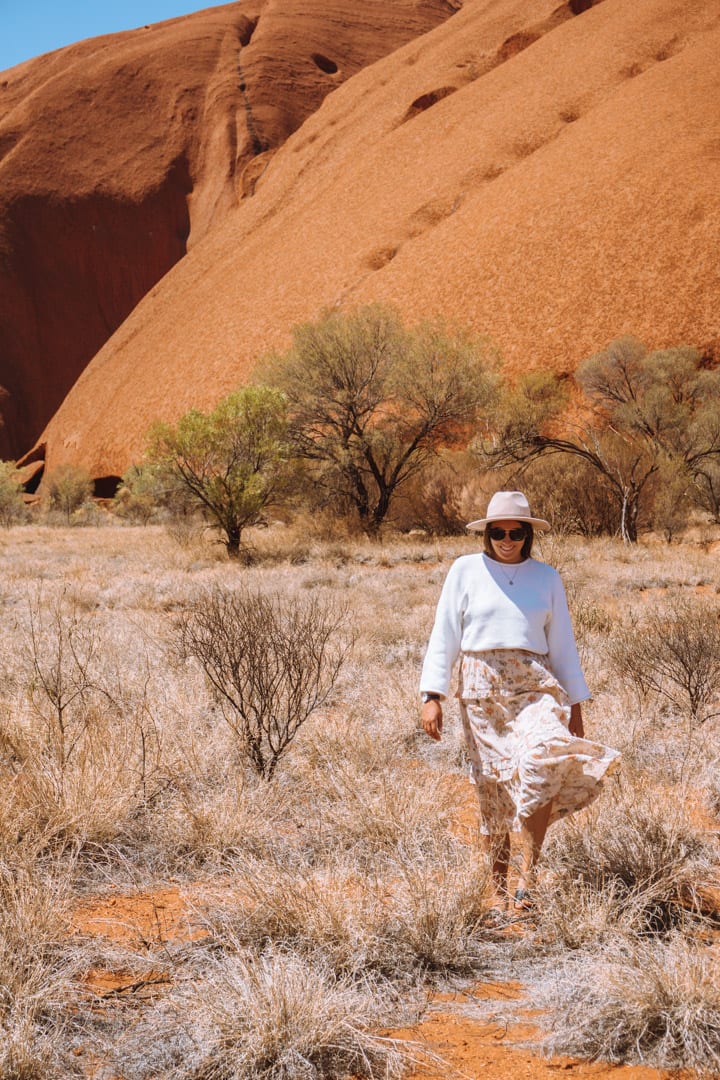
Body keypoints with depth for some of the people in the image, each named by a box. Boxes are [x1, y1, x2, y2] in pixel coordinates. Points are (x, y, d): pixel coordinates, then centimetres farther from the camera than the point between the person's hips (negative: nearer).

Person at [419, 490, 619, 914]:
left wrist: (575, 707, 11)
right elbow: (444, 636, 5)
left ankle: (527, 878, -18)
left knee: (544, 767, -25)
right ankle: (499, 888, 12)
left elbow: (562, 645, 15)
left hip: (535, 686, 0)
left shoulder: (546, 577, 12)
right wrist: (433, 696, -4)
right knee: (493, 789, 0)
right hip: (482, 688, 0)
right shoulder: (466, 571, 7)